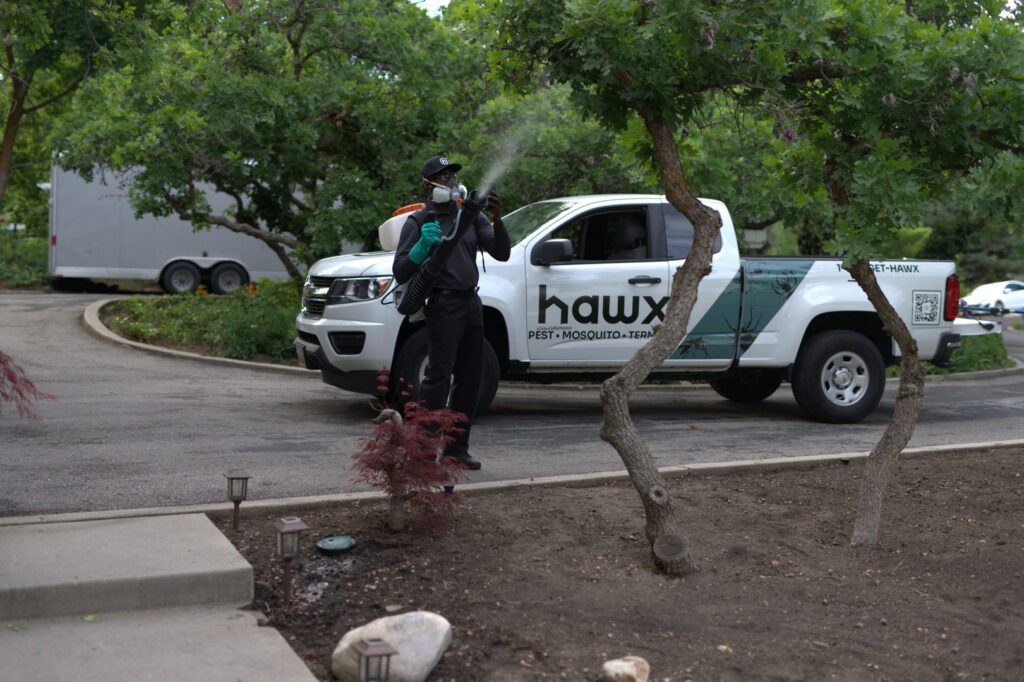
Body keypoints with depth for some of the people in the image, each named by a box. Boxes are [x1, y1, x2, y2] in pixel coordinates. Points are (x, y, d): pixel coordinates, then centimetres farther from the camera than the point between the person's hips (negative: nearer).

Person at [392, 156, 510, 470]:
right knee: (438, 376, -14)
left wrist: (497, 219, -14)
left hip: (472, 303, 6)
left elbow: (502, 253, 2)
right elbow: (400, 273, -7)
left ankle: (457, 447, 16)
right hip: (443, 305, -6)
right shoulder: (418, 222, -1)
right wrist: (423, 246, -22)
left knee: (469, 379, 8)